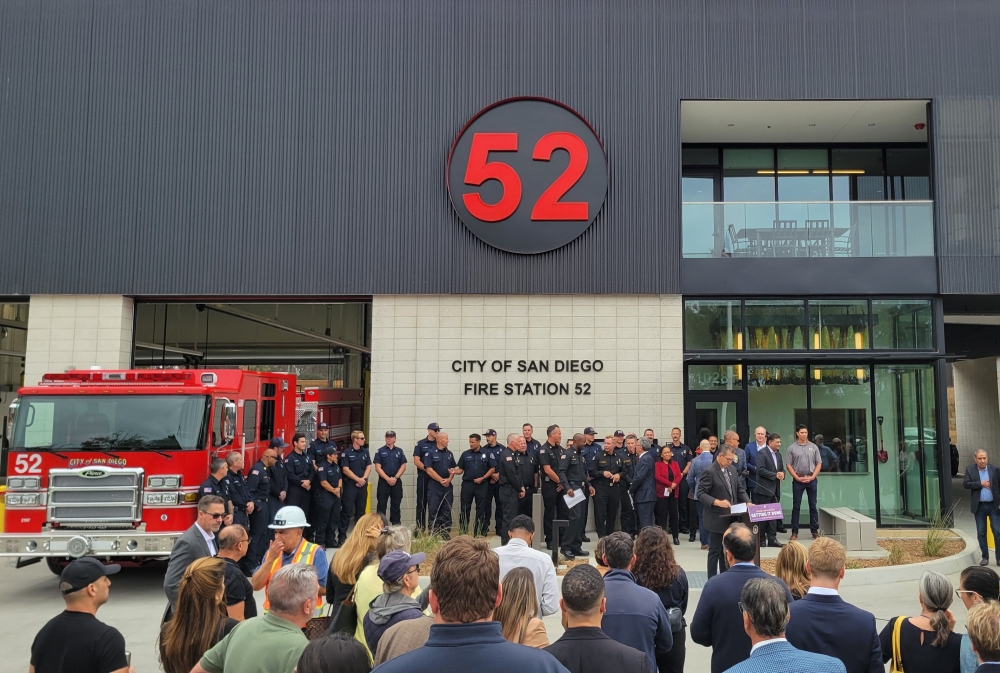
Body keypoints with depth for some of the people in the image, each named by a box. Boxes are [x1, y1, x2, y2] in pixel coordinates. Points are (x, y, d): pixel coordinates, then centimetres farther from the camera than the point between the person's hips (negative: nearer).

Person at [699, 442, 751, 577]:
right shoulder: (709, 471, -15)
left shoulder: (732, 469, 9)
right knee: (715, 552, 2)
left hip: (731, 518, 7)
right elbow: (701, 494, -17)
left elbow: (739, 489, 15)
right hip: (717, 520, -7)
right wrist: (717, 502, -30)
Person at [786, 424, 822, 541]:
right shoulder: (792, 448, 0)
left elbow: (819, 463, 5)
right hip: (798, 480, -1)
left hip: (811, 479, 1)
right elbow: (788, 465, 0)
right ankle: (794, 532, 6)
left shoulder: (813, 447, 5)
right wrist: (797, 478, -8)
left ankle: (815, 531, 12)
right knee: (796, 506, 2)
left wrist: (812, 477, -6)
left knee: (813, 506, 6)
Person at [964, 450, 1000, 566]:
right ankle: (985, 557, 16)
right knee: (981, 533, 7)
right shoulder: (970, 469, 0)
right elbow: (965, 483, -9)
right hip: (979, 506, 1)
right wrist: (981, 483, -17)